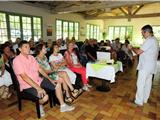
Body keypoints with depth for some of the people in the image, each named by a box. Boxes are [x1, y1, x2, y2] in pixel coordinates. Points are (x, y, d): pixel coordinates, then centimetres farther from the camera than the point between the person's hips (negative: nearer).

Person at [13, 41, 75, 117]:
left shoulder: (31, 57, 7)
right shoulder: (17, 60, -16)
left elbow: (39, 69, 10)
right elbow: (24, 77, -24)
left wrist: (50, 79, 5)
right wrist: (38, 88, -29)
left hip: (38, 80, 8)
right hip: (28, 85, -8)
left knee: (58, 84, 2)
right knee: (45, 97, -29)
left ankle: (63, 106, 12)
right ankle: (39, 105, 9)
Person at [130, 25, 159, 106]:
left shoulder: (149, 40, -19)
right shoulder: (154, 39, 13)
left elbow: (138, 52, -21)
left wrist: (132, 48, -4)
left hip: (145, 66, -10)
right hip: (151, 66, 10)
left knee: (140, 83, -1)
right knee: (148, 83, 16)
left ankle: (139, 101, 9)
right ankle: (145, 99, 29)